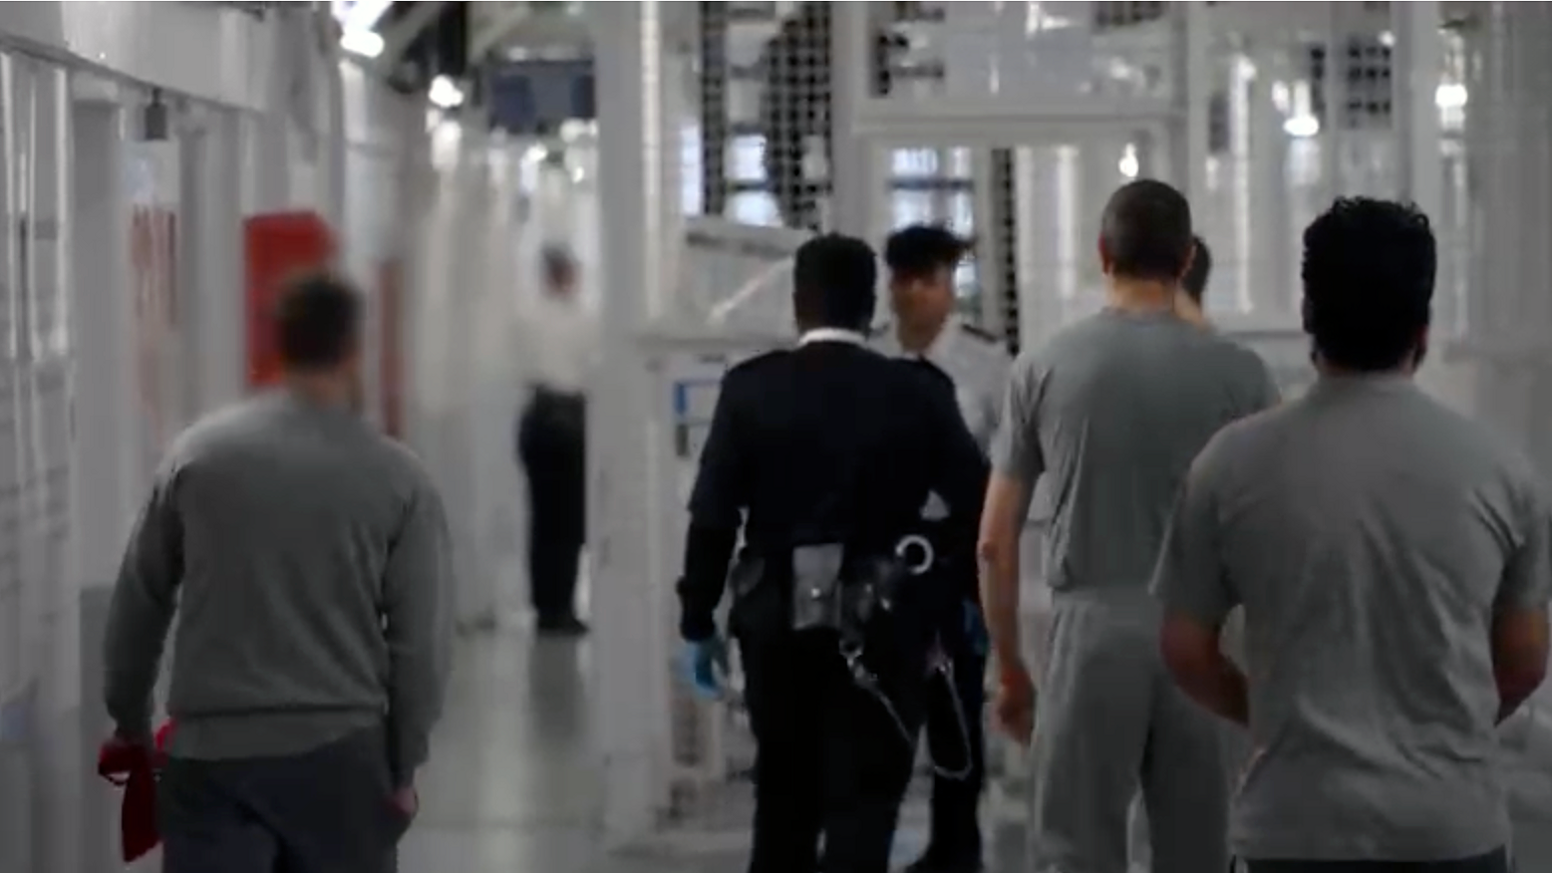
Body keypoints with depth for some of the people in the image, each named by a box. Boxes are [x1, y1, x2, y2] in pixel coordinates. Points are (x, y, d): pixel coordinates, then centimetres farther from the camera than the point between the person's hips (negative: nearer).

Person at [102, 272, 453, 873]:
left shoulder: (197, 454, 3)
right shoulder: (396, 478, -2)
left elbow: (138, 602, 9)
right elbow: (420, 640, -3)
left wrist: (130, 720, 21)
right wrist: (403, 765, 7)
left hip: (209, 750, 1)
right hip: (339, 750, 0)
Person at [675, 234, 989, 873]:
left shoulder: (751, 388, -3)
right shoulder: (917, 392, -4)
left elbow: (712, 517, -5)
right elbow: (977, 504, -5)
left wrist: (698, 623, 3)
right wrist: (962, 592, 11)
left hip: (778, 623, 2)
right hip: (882, 629, -2)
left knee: (784, 797, 18)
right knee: (862, 803, -2)